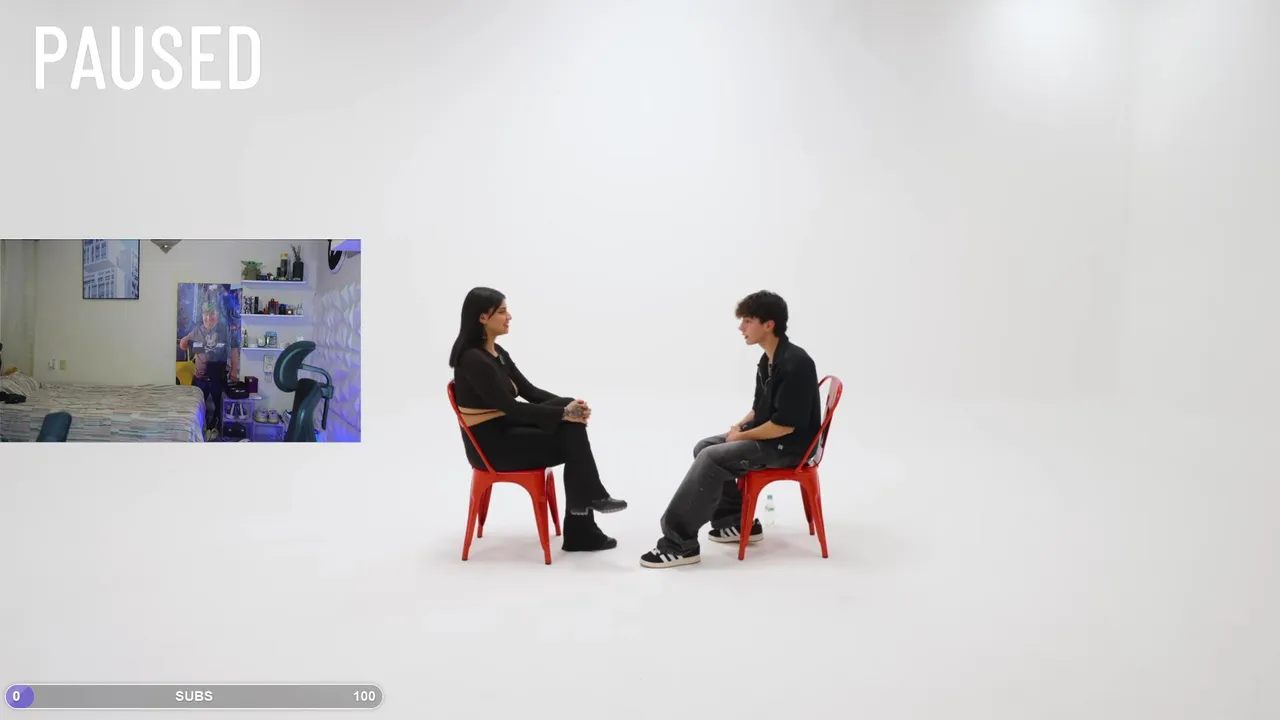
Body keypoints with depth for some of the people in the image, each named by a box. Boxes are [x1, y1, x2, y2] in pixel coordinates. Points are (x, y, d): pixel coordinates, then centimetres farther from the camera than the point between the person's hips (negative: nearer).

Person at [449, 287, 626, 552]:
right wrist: (562, 413, -20)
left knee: (573, 429, -10)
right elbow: (510, 407, -22)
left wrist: (569, 406, -8)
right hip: (491, 443, -8)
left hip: (506, 430, 8)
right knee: (573, 444, -13)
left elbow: (529, 391, 9)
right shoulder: (473, 359, -20)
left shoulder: (497, 352, 10)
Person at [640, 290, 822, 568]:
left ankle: (680, 542, -18)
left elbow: (785, 425, -25)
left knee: (712, 459, -21)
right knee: (704, 448, 8)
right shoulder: (768, 360, 8)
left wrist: (742, 436, -14)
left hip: (788, 447, -10)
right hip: (766, 436, 10)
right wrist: (740, 425, 1)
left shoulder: (794, 364, -23)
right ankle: (737, 521, 14)